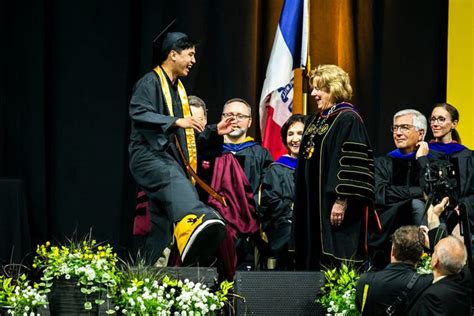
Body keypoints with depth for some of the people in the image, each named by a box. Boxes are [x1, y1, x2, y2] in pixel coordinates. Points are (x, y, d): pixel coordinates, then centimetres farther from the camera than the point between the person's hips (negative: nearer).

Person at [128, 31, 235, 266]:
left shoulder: (178, 89, 27)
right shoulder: (150, 82, -1)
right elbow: (138, 113, -20)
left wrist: (214, 132, 19)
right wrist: (176, 121, -28)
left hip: (169, 163, 10)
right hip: (149, 157, -10)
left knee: (162, 230, 5)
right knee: (175, 183, -41)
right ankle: (193, 224, -71)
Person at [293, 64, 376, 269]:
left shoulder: (348, 120, -10)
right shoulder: (314, 121, 16)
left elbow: (353, 164, -17)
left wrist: (342, 200, -22)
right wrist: (298, 202, 18)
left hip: (334, 208, -9)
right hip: (312, 205, 9)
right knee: (314, 258, 8)